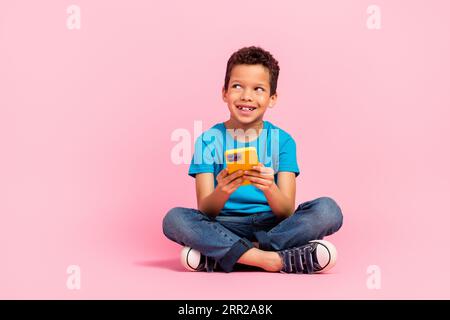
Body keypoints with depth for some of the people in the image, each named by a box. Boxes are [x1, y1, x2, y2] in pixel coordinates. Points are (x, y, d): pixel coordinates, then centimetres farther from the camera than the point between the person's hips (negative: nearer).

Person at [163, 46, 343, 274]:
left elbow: (287, 212, -8)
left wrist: (269, 189, -31)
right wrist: (222, 192, -31)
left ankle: (218, 255, -23)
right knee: (174, 219, -27)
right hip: (224, 227, -1)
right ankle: (272, 259, -26)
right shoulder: (209, 140, 0)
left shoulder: (282, 141, 1)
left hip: (272, 225, 1)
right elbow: (204, 211, -8)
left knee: (327, 209, -24)